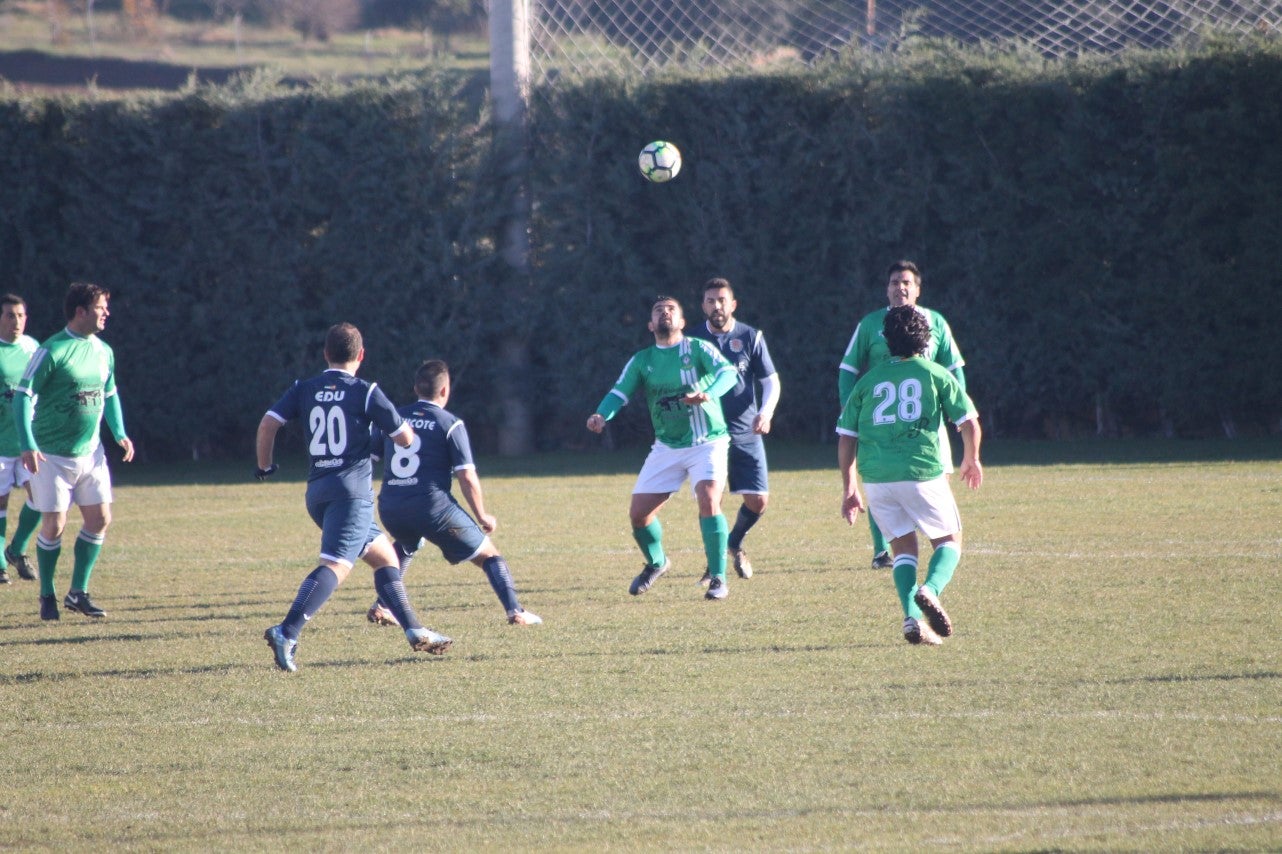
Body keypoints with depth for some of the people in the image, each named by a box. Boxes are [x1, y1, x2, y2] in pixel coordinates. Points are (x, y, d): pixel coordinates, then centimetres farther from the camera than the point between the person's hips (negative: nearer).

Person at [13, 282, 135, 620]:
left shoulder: (103, 351, 7)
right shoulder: (51, 351, -14)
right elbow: (23, 396, -15)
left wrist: (120, 434, 8)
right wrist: (28, 446, -24)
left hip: (90, 452, 6)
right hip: (53, 454, -6)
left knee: (99, 519, 1)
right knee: (54, 524, -3)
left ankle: (78, 593, 13)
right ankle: (47, 597, 13)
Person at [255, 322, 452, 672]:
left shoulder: (303, 390, 9)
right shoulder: (365, 392, -2)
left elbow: (268, 423, 1)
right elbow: (405, 439, 2)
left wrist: (264, 466, 15)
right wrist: (405, 426, 25)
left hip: (317, 492, 7)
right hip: (352, 489, -7)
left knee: (384, 555, 20)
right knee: (335, 566, -18)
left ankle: (415, 632, 21)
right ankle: (286, 633, -35)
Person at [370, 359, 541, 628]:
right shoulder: (450, 424, -1)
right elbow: (467, 477, -6)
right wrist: (482, 517, 5)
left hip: (390, 507, 5)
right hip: (432, 505, -5)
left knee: (405, 547, 38)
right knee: (487, 554, 8)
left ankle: (382, 607, 25)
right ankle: (515, 611, -8)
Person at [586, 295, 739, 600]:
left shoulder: (698, 349, -6)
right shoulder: (641, 361, 5)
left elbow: (728, 372, -21)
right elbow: (619, 393, -4)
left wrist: (708, 394, -42)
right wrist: (601, 415, -27)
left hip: (707, 442, -4)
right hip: (667, 448, 4)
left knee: (708, 501, -26)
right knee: (638, 513, 0)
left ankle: (718, 579, -14)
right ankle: (656, 563, 31)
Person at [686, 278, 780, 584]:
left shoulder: (751, 337, 1)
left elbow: (771, 381, 3)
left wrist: (766, 411, -13)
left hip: (746, 432, 0)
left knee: (758, 500, -3)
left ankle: (735, 543, 28)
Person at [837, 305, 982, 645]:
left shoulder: (868, 381, 14)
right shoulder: (936, 375, 6)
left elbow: (846, 438, 11)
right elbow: (969, 423, 3)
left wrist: (849, 489, 17)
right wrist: (971, 460, 23)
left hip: (876, 477, 3)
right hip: (923, 472, -3)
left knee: (904, 547, 16)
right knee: (949, 541, 13)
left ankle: (911, 618, -3)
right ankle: (930, 589, -17)